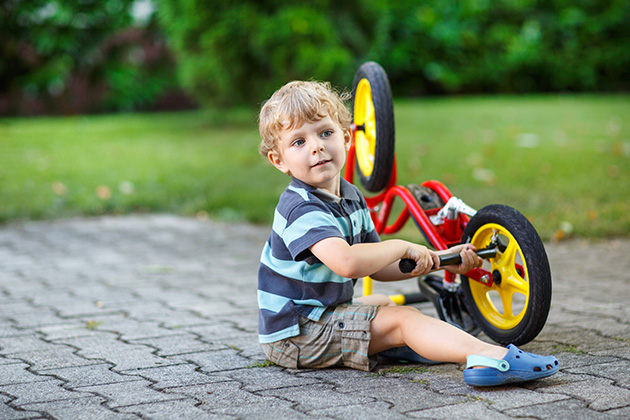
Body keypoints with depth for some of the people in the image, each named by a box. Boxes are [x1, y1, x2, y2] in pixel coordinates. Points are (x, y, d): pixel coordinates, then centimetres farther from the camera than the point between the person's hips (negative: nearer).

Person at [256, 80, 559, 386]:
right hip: (293, 335, -10)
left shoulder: (350, 198, 8)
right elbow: (347, 262, -39)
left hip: (319, 313, 10)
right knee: (402, 318, -17)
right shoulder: (302, 208, -22)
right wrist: (403, 247, -23)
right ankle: (486, 357, -31)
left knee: (383, 303, 27)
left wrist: (439, 260, 6)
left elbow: (377, 267, 13)